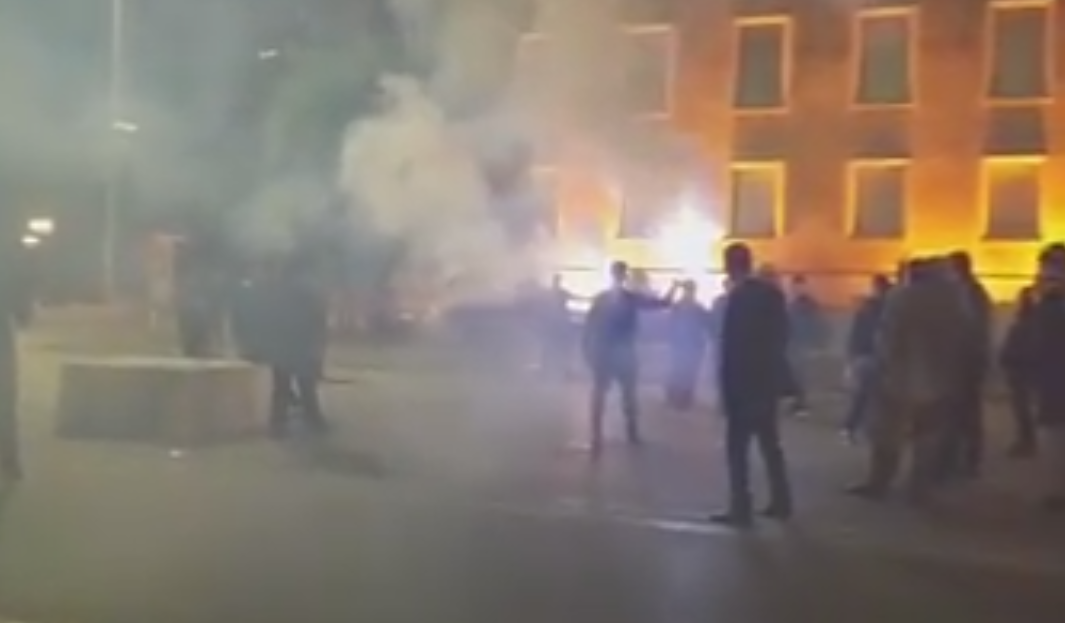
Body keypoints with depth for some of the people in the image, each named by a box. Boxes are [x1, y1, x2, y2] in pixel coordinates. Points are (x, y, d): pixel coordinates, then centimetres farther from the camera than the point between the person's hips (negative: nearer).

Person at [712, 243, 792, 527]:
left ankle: (741, 509, -1)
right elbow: (782, 336, 12)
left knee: (737, 448, -2)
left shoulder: (738, 298, -15)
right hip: (769, 381, 8)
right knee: (770, 443, 16)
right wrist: (777, 375, 17)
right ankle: (781, 502, 21)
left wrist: (726, 390, -11)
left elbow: (729, 348, -15)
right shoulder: (773, 292, 7)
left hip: (745, 384, -8)